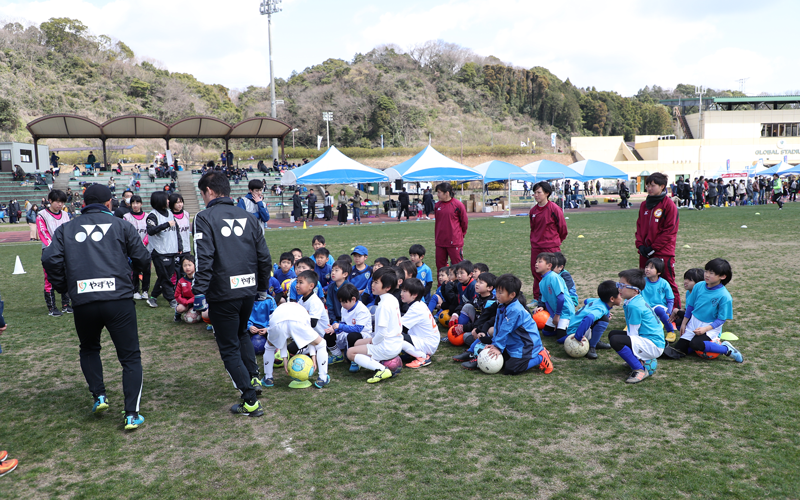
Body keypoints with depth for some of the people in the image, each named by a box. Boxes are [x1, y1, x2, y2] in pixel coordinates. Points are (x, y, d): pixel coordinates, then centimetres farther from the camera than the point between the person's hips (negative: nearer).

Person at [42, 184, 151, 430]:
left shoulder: (66, 229, 12)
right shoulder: (121, 225, 6)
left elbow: (50, 259, 0)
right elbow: (143, 259, 5)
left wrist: (63, 287, 14)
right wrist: (127, 261, 28)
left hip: (83, 303, 2)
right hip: (118, 300, -2)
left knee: (89, 349, 30)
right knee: (130, 357, 6)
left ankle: (99, 395, 19)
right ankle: (131, 414, -1)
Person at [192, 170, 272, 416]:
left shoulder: (205, 217, -8)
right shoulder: (248, 217, 7)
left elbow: (204, 259, -18)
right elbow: (264, 257, 8)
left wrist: (199, 292, -14)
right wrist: (262, 288, 19)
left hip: (223, 293, -5)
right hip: (248, 290, 5)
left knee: (229, 348, 6)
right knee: (241, 333, 31)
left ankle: (250, 401, 6)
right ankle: (253, 377, 26)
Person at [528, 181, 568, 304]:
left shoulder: (554, 208, -10)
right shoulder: (533, 210, 6)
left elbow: (563, 227, -1)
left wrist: (557, 241, 11)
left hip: (551, 247, -5)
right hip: (536, 248, 5)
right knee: (536, 272, 9)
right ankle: (537, 299, 21)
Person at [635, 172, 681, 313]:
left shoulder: (669, 205, -7)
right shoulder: (644, 205, 12)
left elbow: (669, 230, -10)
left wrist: (653, 248, -13)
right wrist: (640, 245, 0)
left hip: (663, 253, -6)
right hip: (645, 253, 6)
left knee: (668, 283, 0)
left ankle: (675, 311, 9)